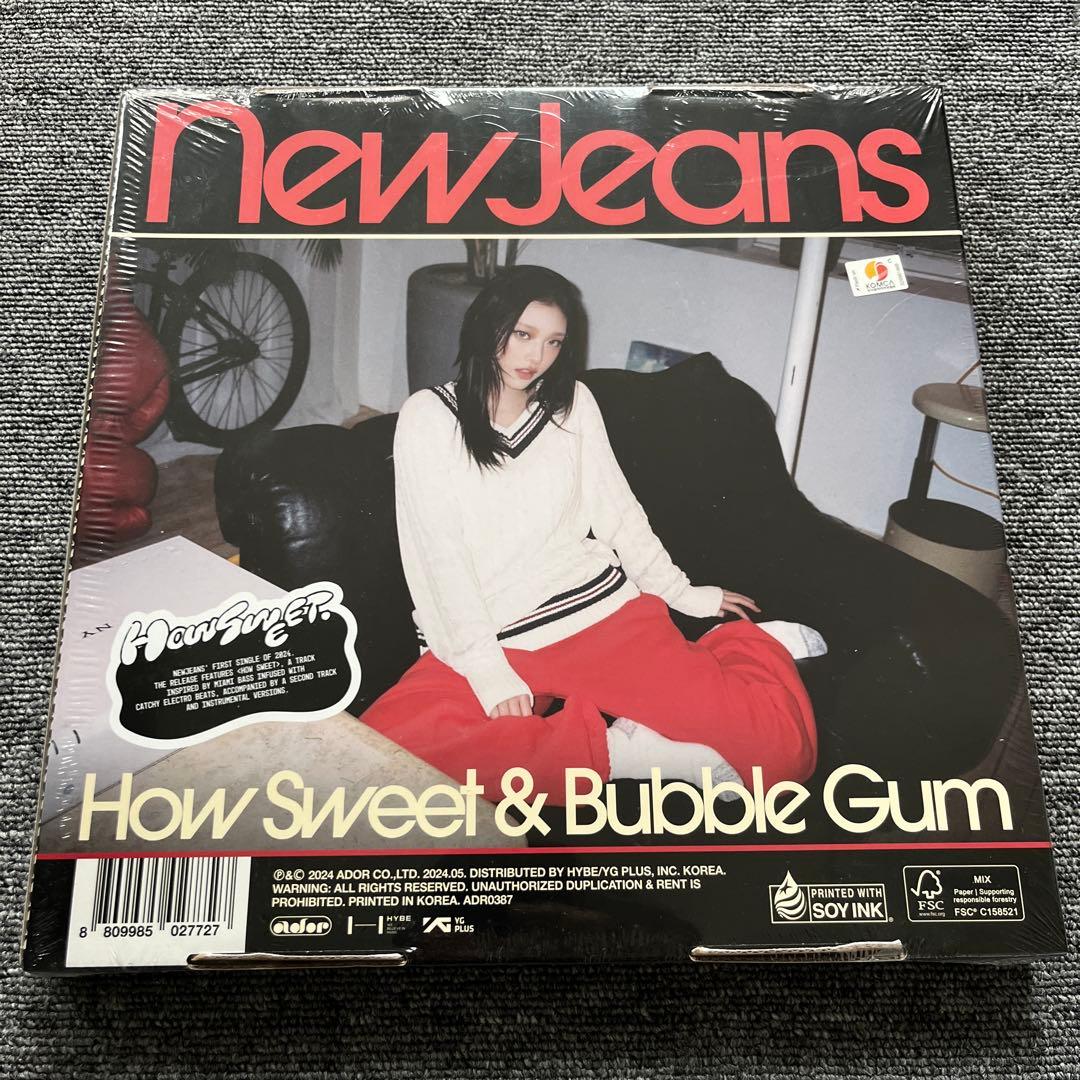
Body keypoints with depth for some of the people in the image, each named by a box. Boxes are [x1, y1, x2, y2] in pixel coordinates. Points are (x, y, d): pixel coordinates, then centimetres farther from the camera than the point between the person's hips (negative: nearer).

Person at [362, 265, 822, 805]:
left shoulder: (573, 402, 12)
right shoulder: (428, 416, 0)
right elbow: (439, 552, -6)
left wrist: (683, 594, 21)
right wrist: (491, 673, -14)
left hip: (600, 605, 1)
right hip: (486, 637, 0)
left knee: (782, 744, -21)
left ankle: (744, 641, 9)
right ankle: (617, 749, -25)